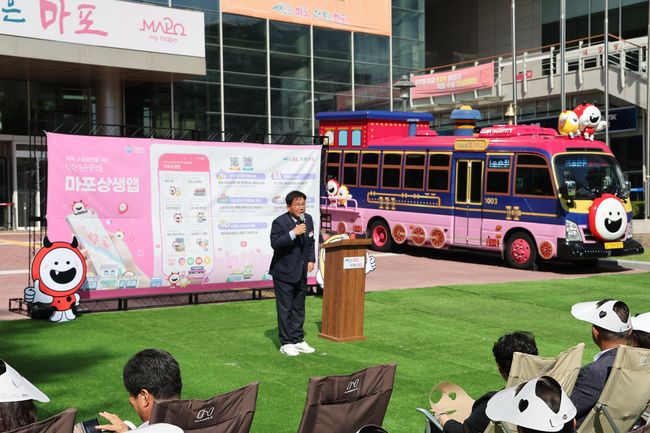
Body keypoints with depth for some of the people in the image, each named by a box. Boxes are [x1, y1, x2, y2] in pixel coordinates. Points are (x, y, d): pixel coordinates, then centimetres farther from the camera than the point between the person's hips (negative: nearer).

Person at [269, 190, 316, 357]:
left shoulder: (308, 219, 5)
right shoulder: (280, 222, -15)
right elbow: (275, 243, -26)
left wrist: (311, 259, 6)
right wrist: (293, 233, -33)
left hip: (301, 273, 7)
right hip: (284, 273, -7)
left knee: (299, 308, 13)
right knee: (285, 309, 0)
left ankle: (298, 340, 23)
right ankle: (286, 343, 8)